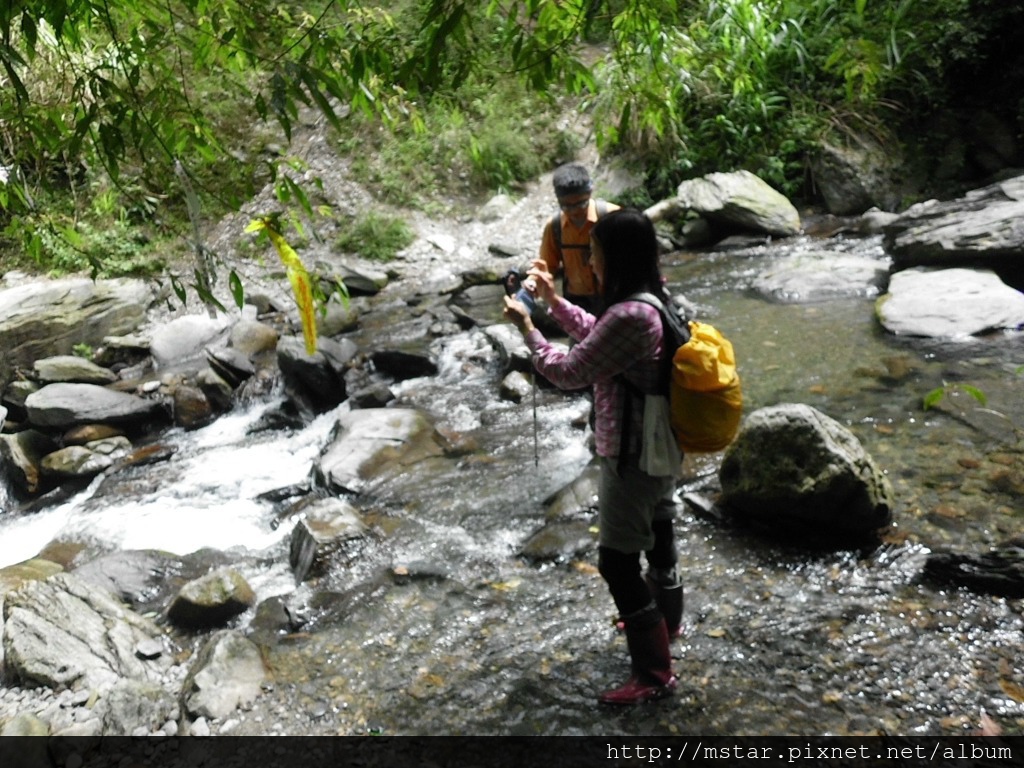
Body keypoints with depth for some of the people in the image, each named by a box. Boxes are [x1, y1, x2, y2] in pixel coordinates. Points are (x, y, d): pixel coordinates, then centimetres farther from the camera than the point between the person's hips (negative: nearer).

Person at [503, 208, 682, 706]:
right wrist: (553, 300, 9)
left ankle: (654, 673, 11)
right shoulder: (650, 298, 1)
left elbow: (569, 372, -23)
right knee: (656, 532, 26)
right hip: (660, 443, 10)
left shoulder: (629, 317, -31)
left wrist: (525, 326, -10)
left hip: (632, 454, -10)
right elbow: (597, 338, 15)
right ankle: (663, 618, 49)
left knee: (617, 561, -1)